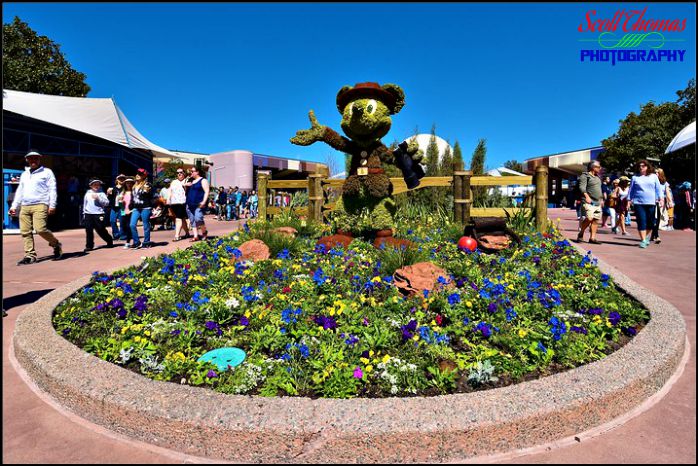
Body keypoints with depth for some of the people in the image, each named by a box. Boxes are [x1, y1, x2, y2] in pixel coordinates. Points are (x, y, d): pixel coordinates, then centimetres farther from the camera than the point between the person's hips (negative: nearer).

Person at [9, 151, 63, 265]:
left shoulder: (47, 172, 7)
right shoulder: (24, 174, 24)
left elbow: (52, 189, -1)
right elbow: (19, 191, 27)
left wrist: (52, 205, -11)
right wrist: (14, 206, 19)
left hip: (40, 205, -6)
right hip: (24, 207, 6)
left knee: (40, 229, -20)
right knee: (25, 232, -1)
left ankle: (56, 245, 2)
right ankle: (30, 255, 3)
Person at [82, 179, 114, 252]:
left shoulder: (101, 193, 0)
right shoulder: (88, 193, 12)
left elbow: (107, 203, -9)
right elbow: (85, 203, 22)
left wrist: (98, 198, -19)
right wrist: (84, 211, 21)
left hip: (98, 214, -4)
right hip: (88, 214, 4)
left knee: (101, 230, 1)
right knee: (88, 230, 2)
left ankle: (110, 241, 20)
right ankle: (89, 246, 9)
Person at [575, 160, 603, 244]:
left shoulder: (597, 177, 22)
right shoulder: (585, 176, -5)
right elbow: (582, 187, -18)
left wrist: (601, 199, 27)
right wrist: (586, 196, -31)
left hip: (597, 203, 8)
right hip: (588, 202, -8)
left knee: (596, 220, 3)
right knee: (589, 218, -20)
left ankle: (592, 238, 6)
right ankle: (581, 234, -1)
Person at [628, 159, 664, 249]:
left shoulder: (654, 176, 12)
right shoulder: (635, 178, 10)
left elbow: (658, 189, 9)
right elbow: (631, 190, 11)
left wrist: (661, 199, 1)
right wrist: (629, 200, 6)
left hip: (651, 203, 1)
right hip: (638, 203, -1)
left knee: (650, 222, 5)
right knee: (641, 222, -6)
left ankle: (647, 238, 25)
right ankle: (643, 240, -4)